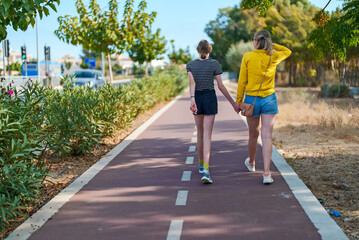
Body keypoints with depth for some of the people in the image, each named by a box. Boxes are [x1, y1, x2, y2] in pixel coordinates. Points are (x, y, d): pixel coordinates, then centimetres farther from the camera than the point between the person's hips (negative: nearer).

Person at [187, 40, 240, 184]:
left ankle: (201, 164, 34)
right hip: (210, 99, -3)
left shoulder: (190, 65, 1)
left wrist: (192, 99, -29)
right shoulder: (214, 64, -4)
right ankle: (205, 171, -23)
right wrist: (233, 103, -1)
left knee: (200, 131, 22)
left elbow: (192, 82, -17)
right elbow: (221, 86, -8)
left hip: (197, 99, 3)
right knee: (207, 135, -9)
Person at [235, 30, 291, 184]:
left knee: (253, 134, 17)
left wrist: (238, 101, 3)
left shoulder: (247, 57, -7)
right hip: (269, 99, 0)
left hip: (252, 100, 0)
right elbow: (287, 51, 21)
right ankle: (266, 173, -11)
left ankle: (251, 163, 41)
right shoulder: (274, 57, -2)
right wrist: (271, 45, 10)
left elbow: (242, 81, -6)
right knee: (267, 136, -3)